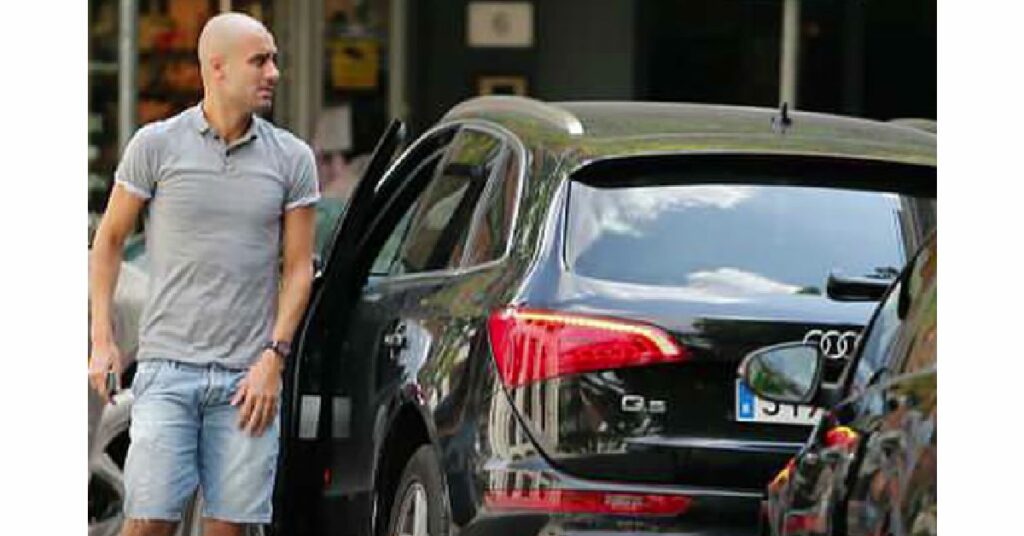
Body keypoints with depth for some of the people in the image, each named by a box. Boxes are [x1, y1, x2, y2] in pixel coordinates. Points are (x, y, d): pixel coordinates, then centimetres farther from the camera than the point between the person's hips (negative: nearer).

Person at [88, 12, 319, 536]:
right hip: (167, 368, -2)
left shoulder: (291, 159, 5)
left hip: (247, 376, 2)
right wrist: (102, 338, 2)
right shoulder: (156, 145, 0)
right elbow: (109, 240, 9)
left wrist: (274, 357, -4)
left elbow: (298, 267, 7)